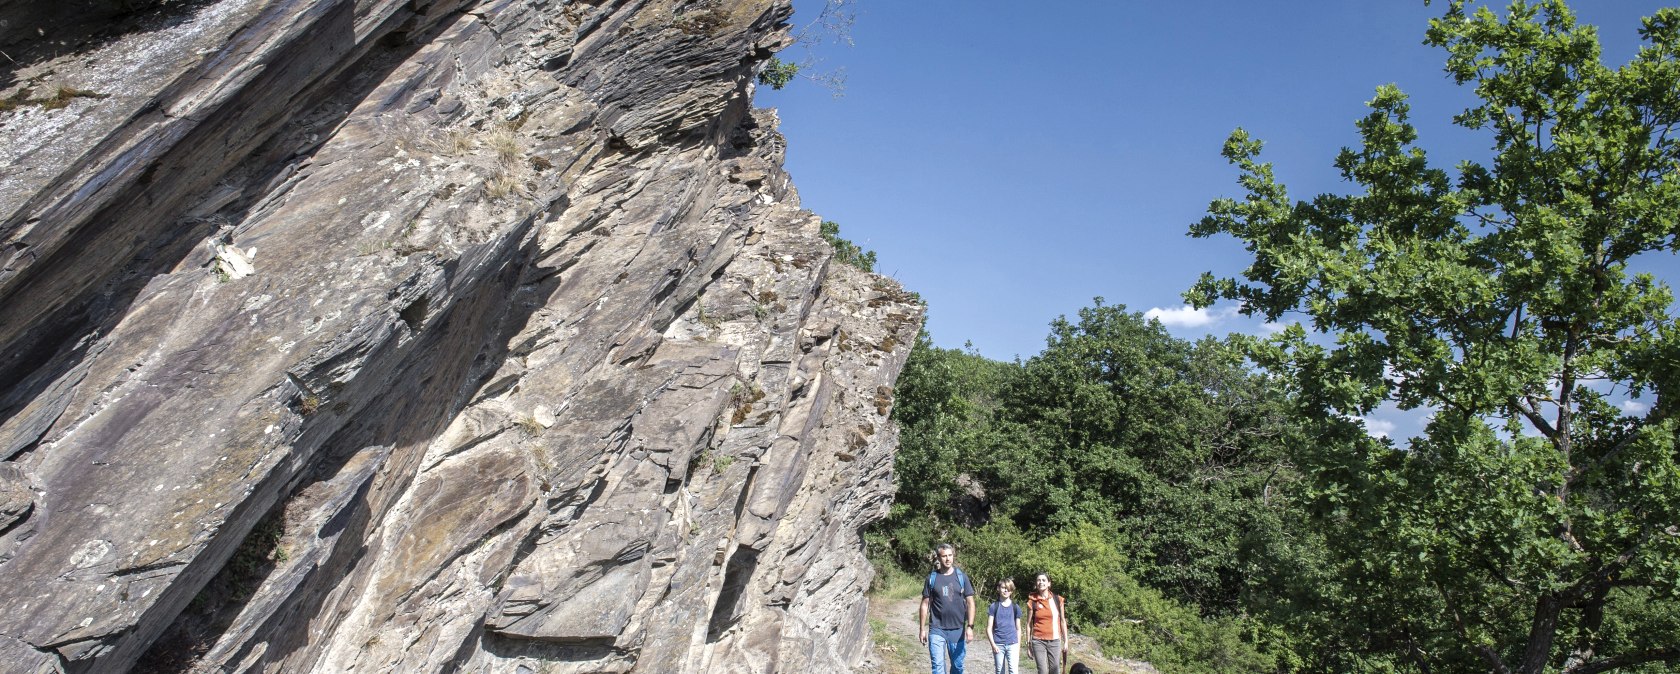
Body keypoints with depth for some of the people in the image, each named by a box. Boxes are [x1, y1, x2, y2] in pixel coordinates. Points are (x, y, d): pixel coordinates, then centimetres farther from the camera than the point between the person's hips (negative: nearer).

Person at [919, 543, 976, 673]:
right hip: (937, 629, -1)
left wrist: (970, 626, -10)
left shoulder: (961, 576, 1)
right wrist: (922, 629, 2)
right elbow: (925, 604, 4)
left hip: (958, 629, 1)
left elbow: (970, 602, 0)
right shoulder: (932, 578, 0)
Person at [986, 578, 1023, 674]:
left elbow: (1018, 629, 11)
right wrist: (993, 644, -11)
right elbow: (989, 628, -1)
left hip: (1012, 644, 0)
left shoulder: (1015, 607, 5)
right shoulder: (993, 607, 0)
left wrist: (1018, 647, 9)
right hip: (998, 645, 0)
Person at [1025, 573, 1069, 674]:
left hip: (1055, 641, 1)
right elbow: (1029, 624, 5)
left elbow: (1063, 621, 9)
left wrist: (1066, 641, 7)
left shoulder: (1058, 600, 4)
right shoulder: (1032, 601, 0)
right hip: (1039, 642, -1)